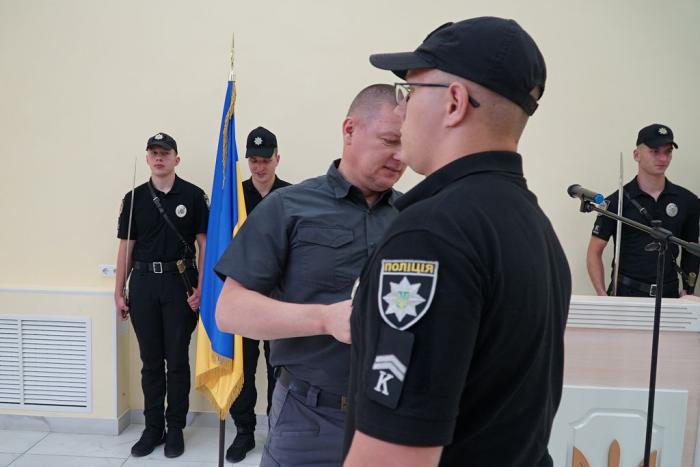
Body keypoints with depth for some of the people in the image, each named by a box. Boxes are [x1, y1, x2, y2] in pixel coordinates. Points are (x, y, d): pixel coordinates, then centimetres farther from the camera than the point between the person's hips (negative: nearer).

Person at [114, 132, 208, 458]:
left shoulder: (193, 196, -1)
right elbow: (126, 247, 9)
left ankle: (175, 428, 19)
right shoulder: (134, 198, 7)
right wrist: (119, 292, 6)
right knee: (150, 361, 10)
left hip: (179, 283, -2)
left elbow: (204, 244, -2)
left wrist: (200, 288, -10)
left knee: (177, 360, 5)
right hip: (143, 284, 3)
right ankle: (153, 428, 23)